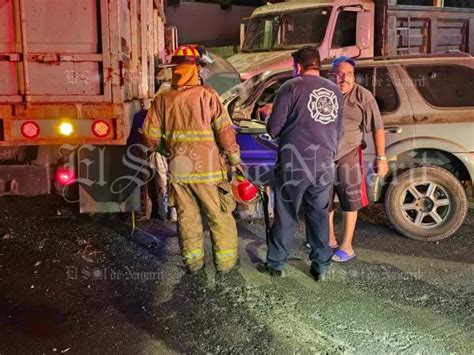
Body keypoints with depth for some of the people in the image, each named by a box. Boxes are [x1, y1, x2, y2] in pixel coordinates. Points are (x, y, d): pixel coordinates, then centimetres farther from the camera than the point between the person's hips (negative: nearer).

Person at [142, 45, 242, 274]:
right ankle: (225, 261, 19)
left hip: (177, 170, 4)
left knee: (187, 217, 16)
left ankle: (193, 261, 25)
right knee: (220, 217, 10)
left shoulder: (162, 100, 0)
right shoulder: (207, 95, -11)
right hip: (206, 169, -3)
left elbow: (150, 136, 2)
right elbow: (225, 131, -12)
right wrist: (234, 158, 1)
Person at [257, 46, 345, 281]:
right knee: (319, 216, 13)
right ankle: (322, 266, 20)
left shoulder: (292, 87, -7)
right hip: (325, 165, 5)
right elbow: (339, 132, 16)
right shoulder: (335, 91, 10)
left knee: (286, 216, 6)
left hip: (295, 164, -4)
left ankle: (276, 264, 17)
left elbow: (273, 127, -9)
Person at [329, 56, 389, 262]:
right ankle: (329, 239, 33)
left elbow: (377, 128, -7)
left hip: (348, 155, -4)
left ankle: (347, 247, 11)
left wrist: (381, 158, -10)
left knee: (349, 200, 2)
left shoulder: (362, 96, -8)